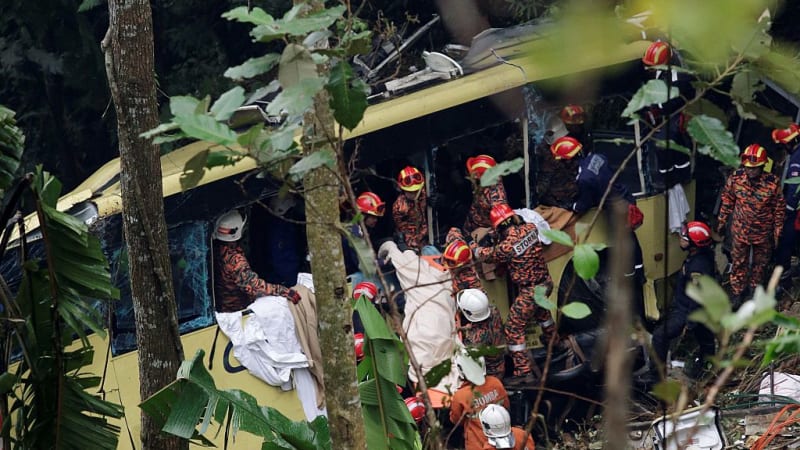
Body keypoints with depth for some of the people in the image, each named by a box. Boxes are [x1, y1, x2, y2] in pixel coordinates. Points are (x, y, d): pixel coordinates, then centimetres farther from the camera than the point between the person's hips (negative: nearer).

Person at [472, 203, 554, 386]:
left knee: (513, 328, 2)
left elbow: (487, 255, -6)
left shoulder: (507, 246, -26)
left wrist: (474, 247, 15)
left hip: (530, 291, -8)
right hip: (546, 282, 8)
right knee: (541, 309, 37)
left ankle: (524, 372, 2)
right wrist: (497, 237, 16)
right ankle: (552, 338, 64)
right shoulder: (530, 228, -9)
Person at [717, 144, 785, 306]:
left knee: (759, 263, 20)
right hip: (740, 230, 0)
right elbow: (727, 200, -2)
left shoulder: (773, 182, -23)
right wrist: (722, 222, 7)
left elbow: (779, 208, -9)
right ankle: (737, 292, 35)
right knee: (739, 262, 16)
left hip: (763, 232, 0)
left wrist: (777, 231, -3)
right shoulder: (735, 178, -19)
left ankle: (755, 288, 44)